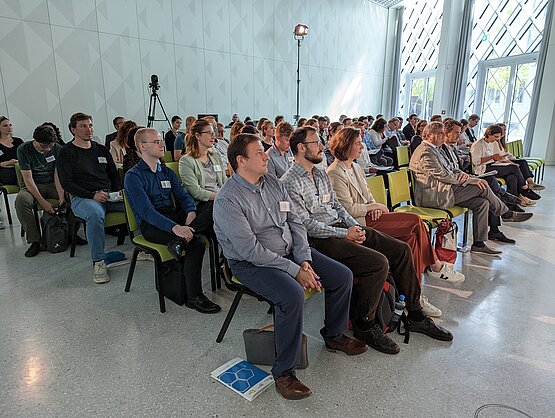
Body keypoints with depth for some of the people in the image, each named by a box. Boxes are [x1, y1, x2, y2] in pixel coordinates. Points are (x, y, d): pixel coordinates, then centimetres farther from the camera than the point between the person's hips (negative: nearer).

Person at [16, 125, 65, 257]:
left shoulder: (57, 149, -4)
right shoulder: (23, 149, -10)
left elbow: (58, 175, -8)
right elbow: (28, 179, -16)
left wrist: (61, 196, -25)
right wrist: (42, 202, -26)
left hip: (52, 185, 2)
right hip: (32, 186, -2)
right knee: (21, 199, -36)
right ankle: (35, 241, -25)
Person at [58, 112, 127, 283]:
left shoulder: (101, 149, 21)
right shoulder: (67, 152, 5)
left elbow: (114, 174, 23)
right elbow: (66, 183, -3)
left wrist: (119, 191, 3)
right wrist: (92, 195, -16)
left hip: (110, 195, 5)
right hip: (82, 197, -5)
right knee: (95, 214, -41)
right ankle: (98, 261, -29)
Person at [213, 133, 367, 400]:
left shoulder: (273, 183, 5)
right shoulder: (227, 200, -18)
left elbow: (295, 222, 6)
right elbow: (251, 250, -23)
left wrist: (304, 259, -9)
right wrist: (294, 270, -22)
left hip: (289, 251, 8)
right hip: (251, 263, -7)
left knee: (343, 276, 2)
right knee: (293, 295, -34)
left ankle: (334, 336, 26)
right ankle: (284, 372, -12)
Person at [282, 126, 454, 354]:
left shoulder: (321, 174, 18)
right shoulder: (290, 182, -10)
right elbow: (306, 224, -16)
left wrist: (355, 226, 2)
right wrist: (345, 234, -15)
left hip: (343, 228, 9)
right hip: (321, 240, -9)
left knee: (402, 250, 0)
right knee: (379, 263, -25)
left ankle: (415, 315, 13)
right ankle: (364, 325, -4)